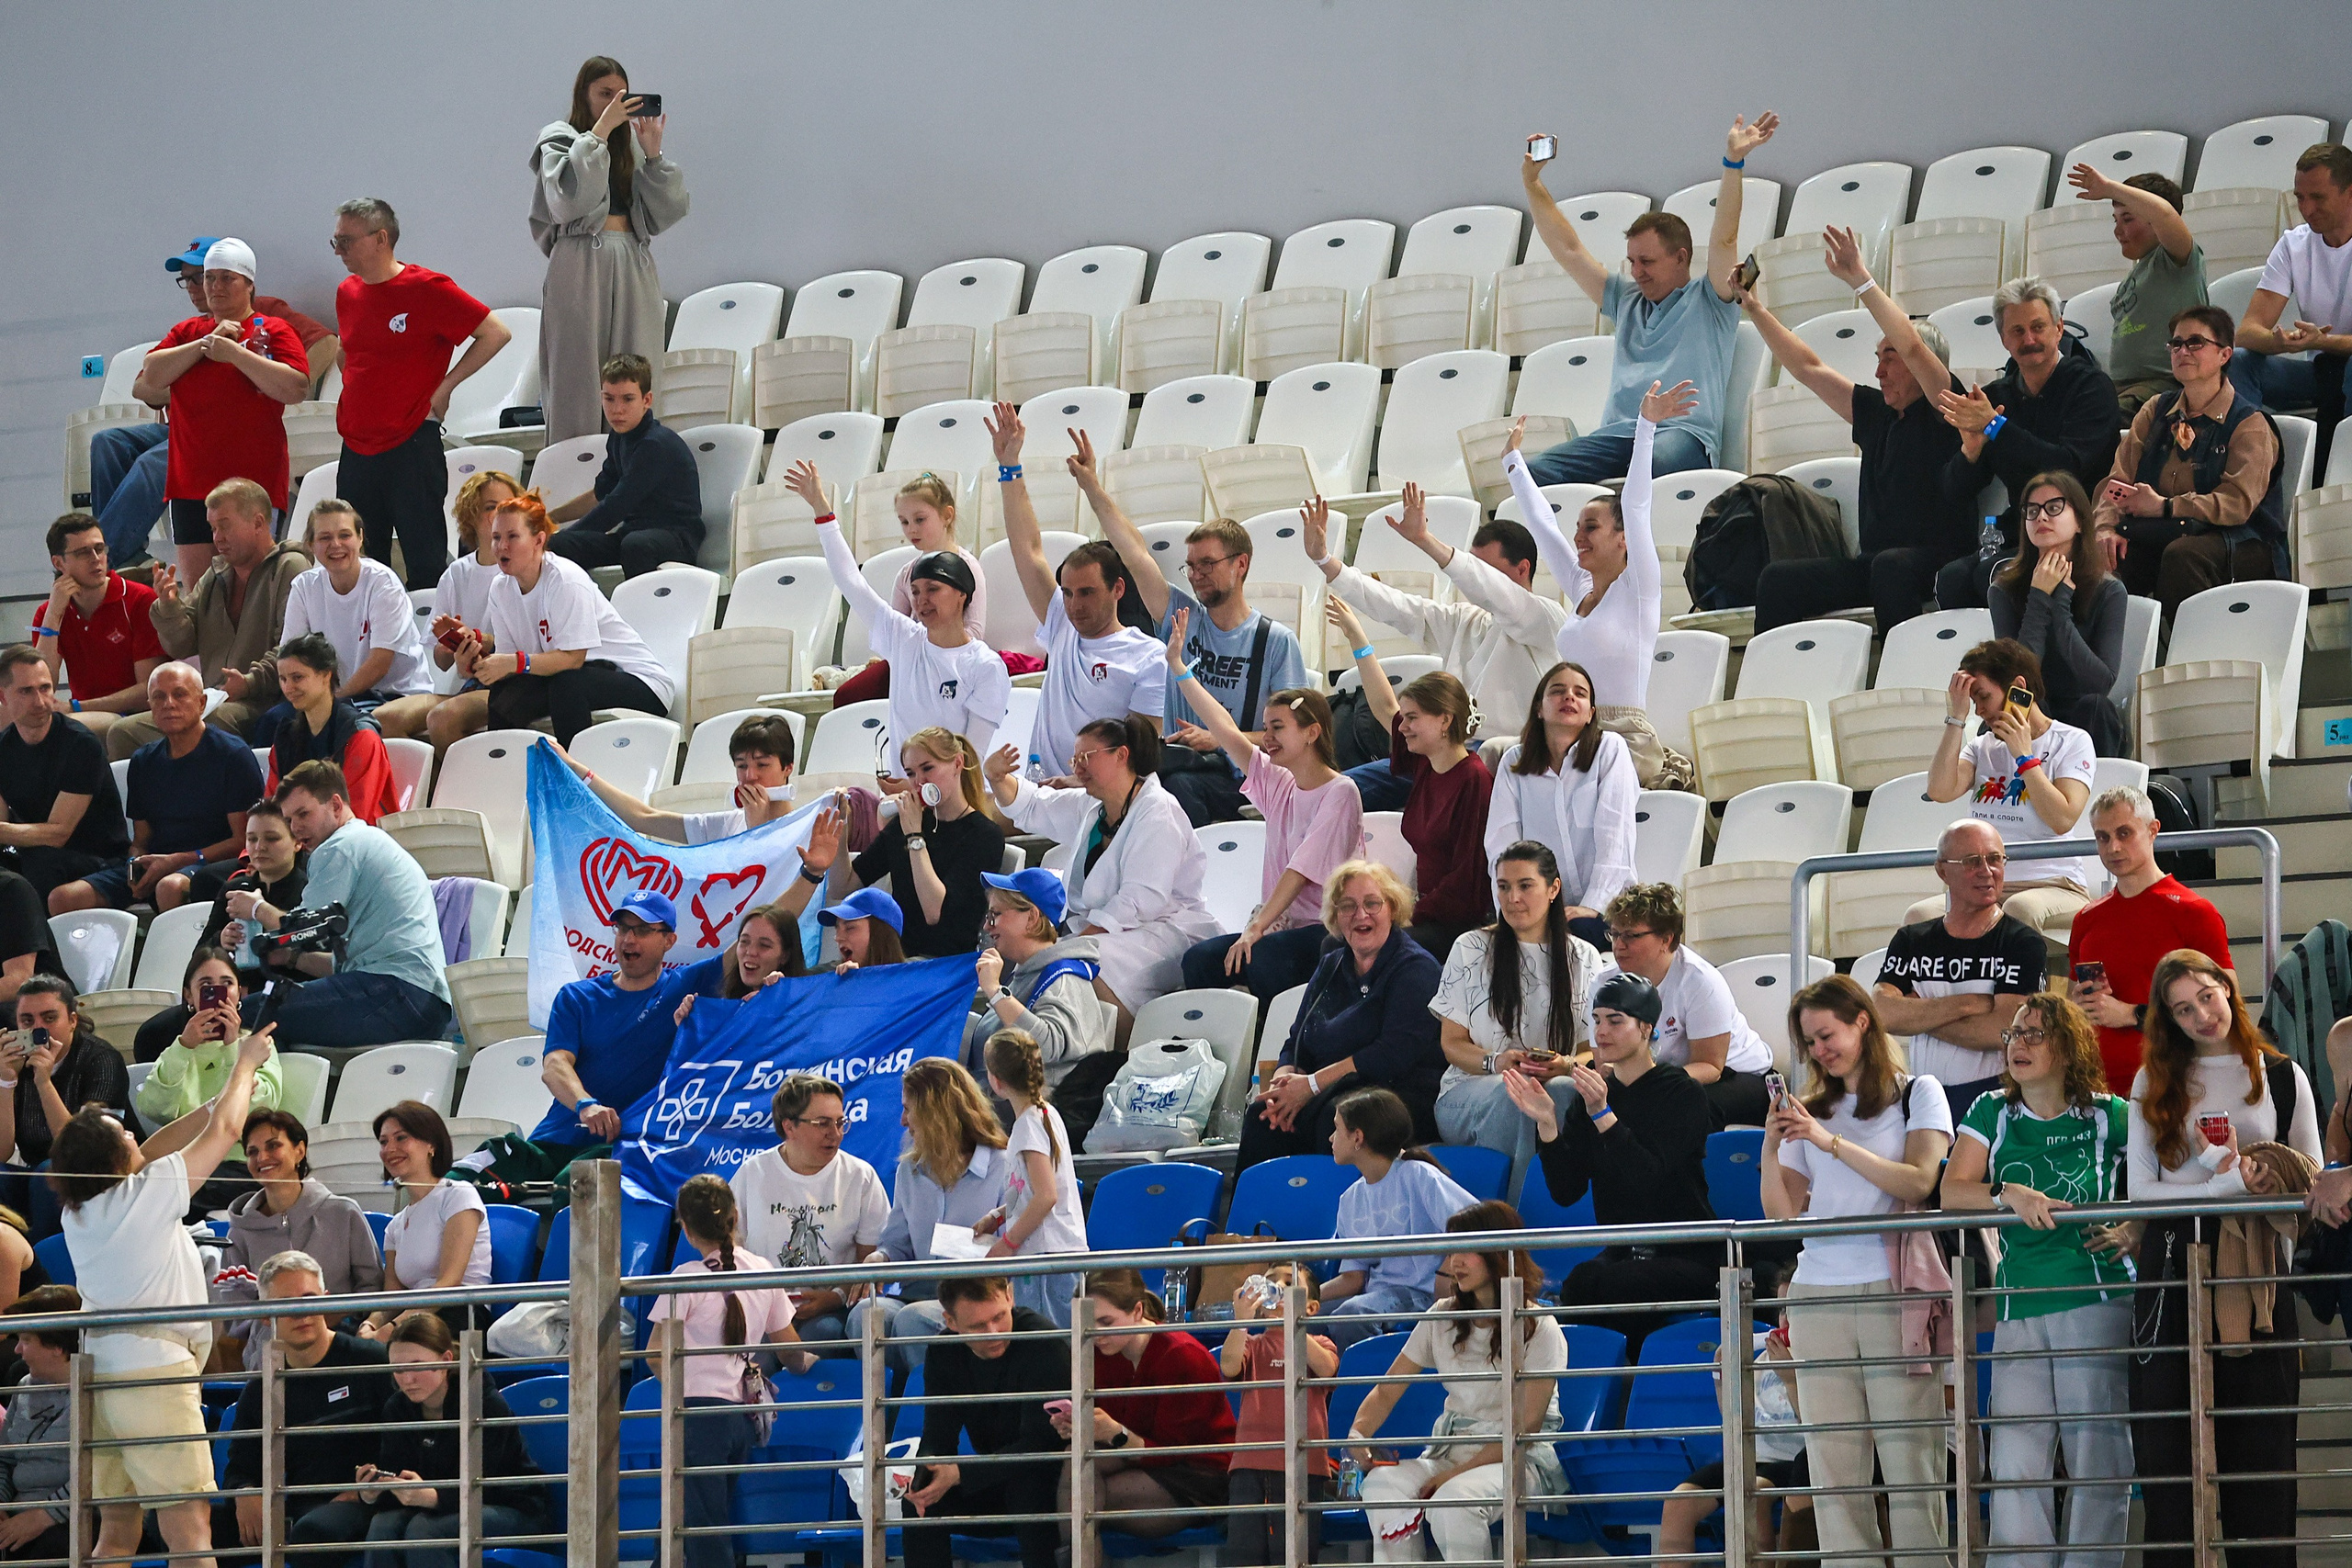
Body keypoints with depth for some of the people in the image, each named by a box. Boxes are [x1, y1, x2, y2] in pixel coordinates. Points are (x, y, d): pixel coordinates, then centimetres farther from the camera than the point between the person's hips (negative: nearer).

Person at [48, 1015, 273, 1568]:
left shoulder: (76, 1212, 9)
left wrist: (222, 1099, 30)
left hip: (99, 1375, 7)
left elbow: (149, 1154, 25)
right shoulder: (147, 1196, -9)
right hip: (154, 1376, -7)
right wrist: (246, 1063, 19)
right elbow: (223, 1131, 2)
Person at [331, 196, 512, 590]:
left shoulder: (427, 289, -9)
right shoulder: (347, 294, 11)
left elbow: (496, 334, -9)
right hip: (356, 450, 7)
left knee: (426, 565, -5)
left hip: (410, 448, -7)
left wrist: (444, 388, -7)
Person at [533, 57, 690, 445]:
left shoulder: (630, 143, 18)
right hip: (581, 265, -4)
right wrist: (600, 132, -13)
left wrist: (653, 153, 1)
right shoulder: (559, 139, 6)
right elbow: (569, 198, -15)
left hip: (634, 268, 4)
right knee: (578, 382, -8)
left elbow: (666, 212, 11)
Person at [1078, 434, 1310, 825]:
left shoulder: (1276, 640, 5)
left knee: (1180, 785, -38)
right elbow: (1134, 552, 12)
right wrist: (1092, 487, 7)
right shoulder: (1182, 616, 16)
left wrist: (1218, 740, -12)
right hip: (1179, 761, 3)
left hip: (1238, 779, -3)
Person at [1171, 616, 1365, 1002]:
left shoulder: (1340, 793, -7)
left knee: (1265, 956, -36)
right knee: (1199, 959, -17)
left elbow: (1302, 869, -16)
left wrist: (1257, 927, -23)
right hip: (1281, 923, 7)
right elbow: (1226, 731, 13)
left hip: (1327, 928, -7)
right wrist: (1177, 666, 11)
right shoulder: (1279, 785, 15)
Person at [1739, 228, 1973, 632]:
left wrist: (1861, 281, -21)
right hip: (1873, 564, 7)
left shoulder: (1941, 410, -2)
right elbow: (1808, 369, 24)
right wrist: (1755, 310, 23)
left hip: (1937, 566, -7)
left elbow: (1912, 346, -19)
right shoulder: (1876, 413, 18)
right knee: (1779, 579, -12)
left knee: (1892, 565, -40)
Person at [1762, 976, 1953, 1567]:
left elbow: (1919, 1183, -7)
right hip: (1818, 1292, 4)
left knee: (1910, 1456, -10)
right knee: (1833, 1463, -3)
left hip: (1893, 1290, -4)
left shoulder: (1918, 1095, 9)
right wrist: (1771, 1151, -3)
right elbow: (1782, 1213, 14)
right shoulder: (1811, 1110, 19)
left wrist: (1834, 1143, -12)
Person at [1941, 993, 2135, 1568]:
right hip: (2020, 1309, 3)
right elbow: (1952, 1192, -1)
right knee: (2015, 1457, -3)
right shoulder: (1992, 1114, 10)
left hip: (2097, 1299, -3)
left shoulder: (2108, 1117, 3)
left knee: (2097, 1451, -4)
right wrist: (2010, 1194, -18)